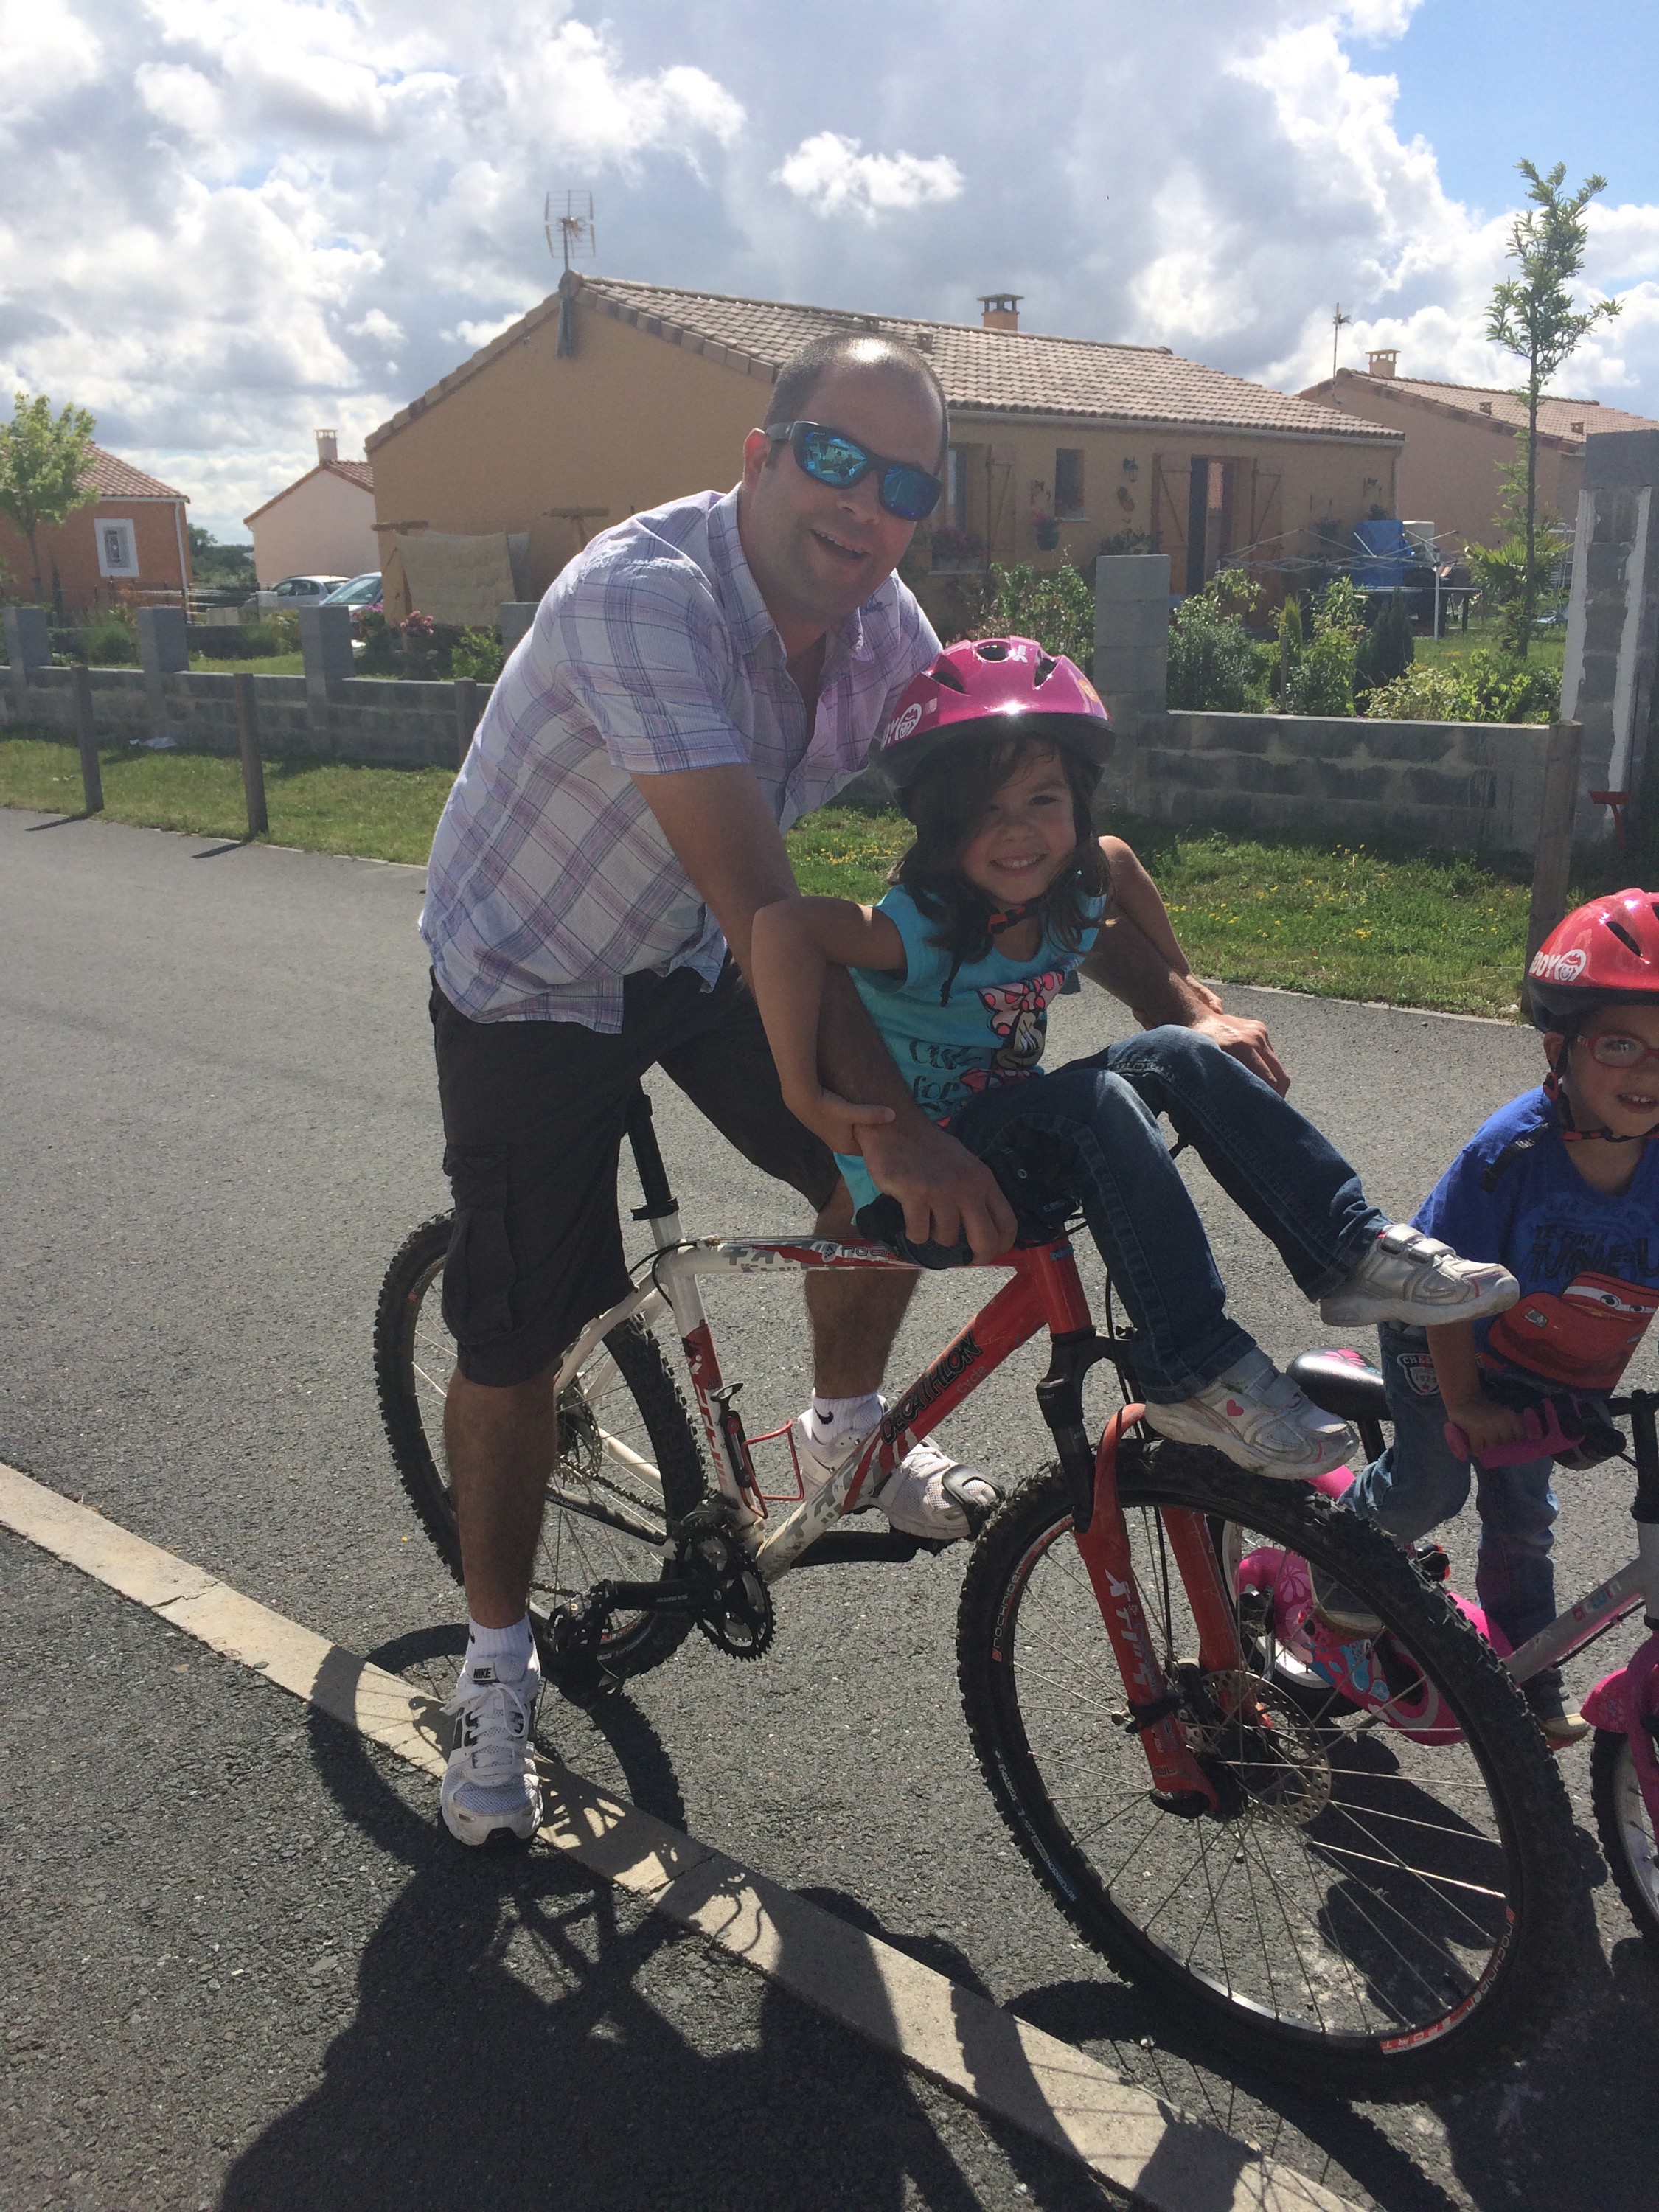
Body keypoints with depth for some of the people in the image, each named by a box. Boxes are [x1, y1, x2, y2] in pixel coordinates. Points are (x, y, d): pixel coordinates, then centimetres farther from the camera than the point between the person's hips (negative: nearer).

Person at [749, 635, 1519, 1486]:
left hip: (1014, 1163, 7)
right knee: (1094, 1099, -30)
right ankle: (1196, 1378, -26)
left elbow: (1117, 862, 21)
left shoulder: (1075, 895, -3)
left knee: (1173, 1055, -11)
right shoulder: (918, 932, -25)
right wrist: (809, 1100, -40)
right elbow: (781, 926, -42)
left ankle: (1353, 1250, -7)